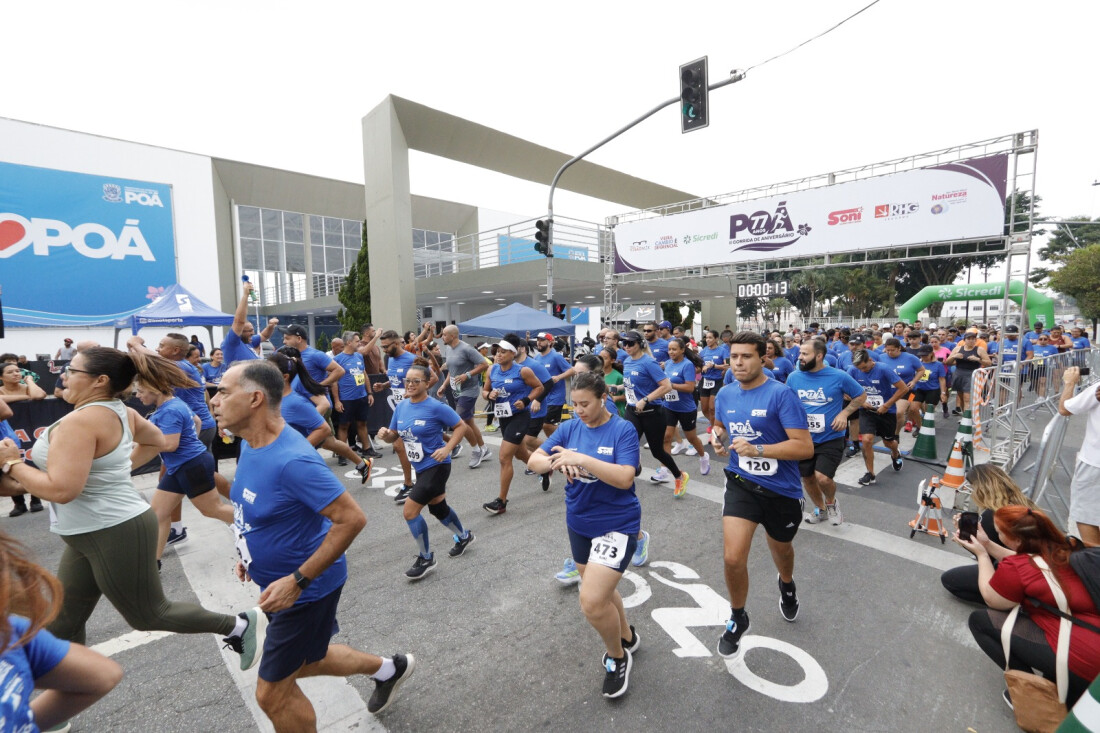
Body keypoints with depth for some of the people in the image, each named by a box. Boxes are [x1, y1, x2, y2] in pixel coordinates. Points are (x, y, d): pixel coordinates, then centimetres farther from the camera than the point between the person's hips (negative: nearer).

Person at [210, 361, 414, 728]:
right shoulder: (251, 443, -3)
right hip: (279, 580, 9)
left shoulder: (292, 460, -33)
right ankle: (388, 668, 45)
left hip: (306, 587, -9)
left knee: (272, 693, 9)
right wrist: (252, 551, 11)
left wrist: (298, 581, -28)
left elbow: (352, 519, -32)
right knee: (302, 660, 26)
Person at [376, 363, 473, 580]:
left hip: (436, 466, -8)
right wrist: (385, 434, -14)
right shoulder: (401, 406, 1)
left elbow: (461, 426, -12)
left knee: (410, 511, -10)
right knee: (438, 507, 23)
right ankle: (464, 537, 49)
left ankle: (426, 559, 12)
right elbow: (394, 436, 9)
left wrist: (446, 449, -22)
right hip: (421, 468, 8)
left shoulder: (436, 407, -19)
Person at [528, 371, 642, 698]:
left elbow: (624, 478, -26)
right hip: (579, 524, 6)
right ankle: (627, 637, 52)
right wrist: (557, 461, -28)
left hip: (616, 525, -6)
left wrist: (581, 458, -32)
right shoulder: (569, 428, -2)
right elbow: (534, 460, -7)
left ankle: (617, 655, 18)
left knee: (592, 601, -14)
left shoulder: (623, 430, -15)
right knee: (601, 589, 23)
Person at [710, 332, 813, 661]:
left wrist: (757, 449, -31)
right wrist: (717, 437, -3)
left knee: (781, 549, 25)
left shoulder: (781, 394, -18)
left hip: (782, 489, -2)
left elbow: (805, 447, -22)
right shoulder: (725, 394, -2)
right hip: (741, 484, 2)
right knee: (733, 558, -12)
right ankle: (737, 619, 18)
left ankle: (787, 586, 62)